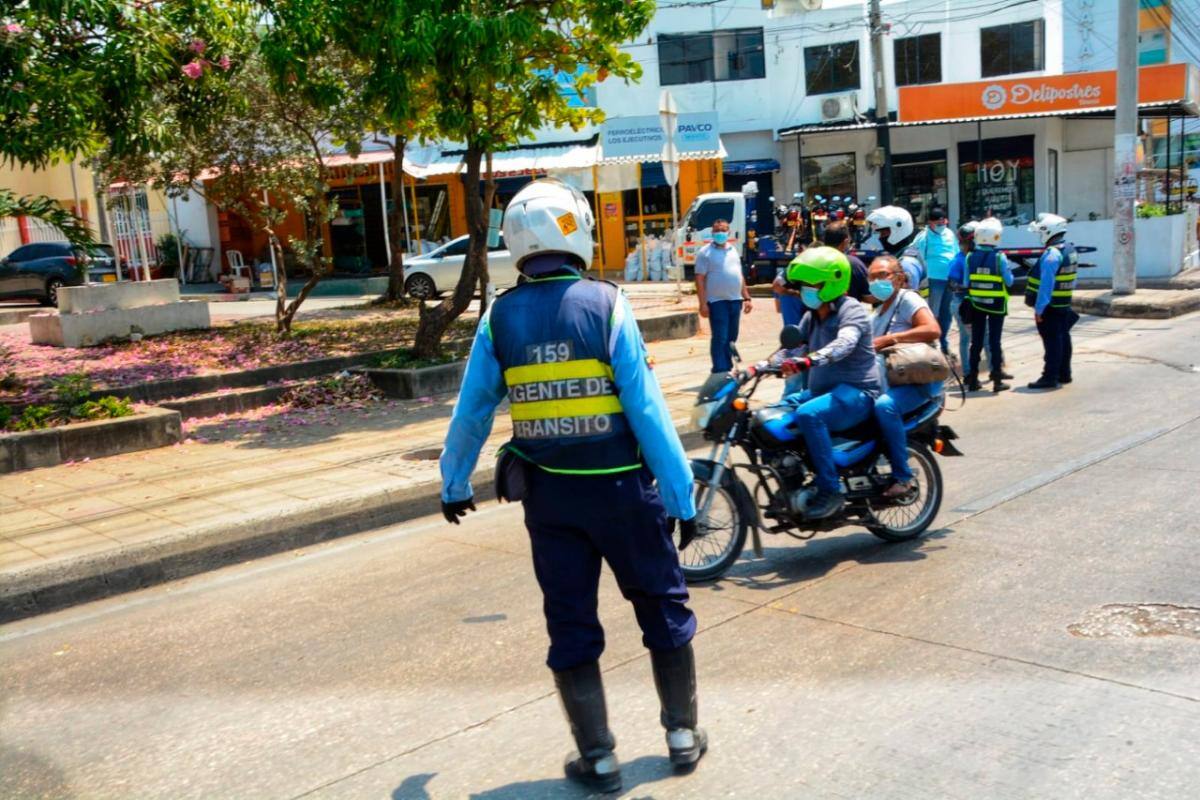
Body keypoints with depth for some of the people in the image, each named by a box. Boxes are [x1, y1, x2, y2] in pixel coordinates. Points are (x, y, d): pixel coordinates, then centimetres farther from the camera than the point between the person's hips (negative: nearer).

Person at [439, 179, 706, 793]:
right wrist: (682, 494, -6)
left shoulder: (500, 317, -2)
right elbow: (647, 409, -12)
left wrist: (454, 483, 19)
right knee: (663, 606, 17)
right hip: (620, 486, -2)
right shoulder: (606, 304, -11)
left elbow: (471, 412, 4)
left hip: (548, 492, 2)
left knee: (570, 624, 14)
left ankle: (598, 758, 20)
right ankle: (683, 734, 28)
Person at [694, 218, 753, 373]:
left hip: (735, 300, 7)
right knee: (720, 339, -9)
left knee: (731, 338, 11)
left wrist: (746, 298, 15)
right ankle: (720, 372, -8)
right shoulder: (705, 252, -5)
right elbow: (700, 279, -9)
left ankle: (728, 369, 20)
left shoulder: (733, 250, 15)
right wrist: (703, 303, -16)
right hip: (717, 301, -6)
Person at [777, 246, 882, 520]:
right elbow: (795, 345, 13)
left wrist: (809, 360, -49)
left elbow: (844, 343, -32)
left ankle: (830, 490, -28)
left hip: (856, 392, -9)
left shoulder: (851, 310, -12)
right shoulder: (812, 316, 15)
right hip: (822, 389, 9)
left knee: (808, 414, -34)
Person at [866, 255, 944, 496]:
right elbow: (874, 347, 19)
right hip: (890, 380, 9)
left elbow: (933, 330, -22)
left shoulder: (907, 299, -6)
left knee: (884, 406, -35)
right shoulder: (880, 311, 21)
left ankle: (902, 477, -26)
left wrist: (889, 339, -23)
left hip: (919, 380, -9)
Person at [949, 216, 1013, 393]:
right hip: (996, 305, -2)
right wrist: (1009, 274, 12)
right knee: (994, 341, 3)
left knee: (976, 341, 9)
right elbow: (1009, 281, -7)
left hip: (976, 304, 3)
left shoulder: (969, 257, -5)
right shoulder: (1000, 257, -14)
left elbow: (965, 282, -3)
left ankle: (973, 380, 11)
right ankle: (997, 381, 5)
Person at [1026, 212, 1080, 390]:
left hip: (1050, 306, -10)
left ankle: (1050, 377, -4)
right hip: (1064, 304, 10)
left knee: (1051, 340, -6)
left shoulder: (1051, 254, -20)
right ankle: (1064, 374, 25)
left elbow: (1046, 284, -24)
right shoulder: (1070, 250, 11)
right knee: (1063, 338, 16)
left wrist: (1039, 308, -22)